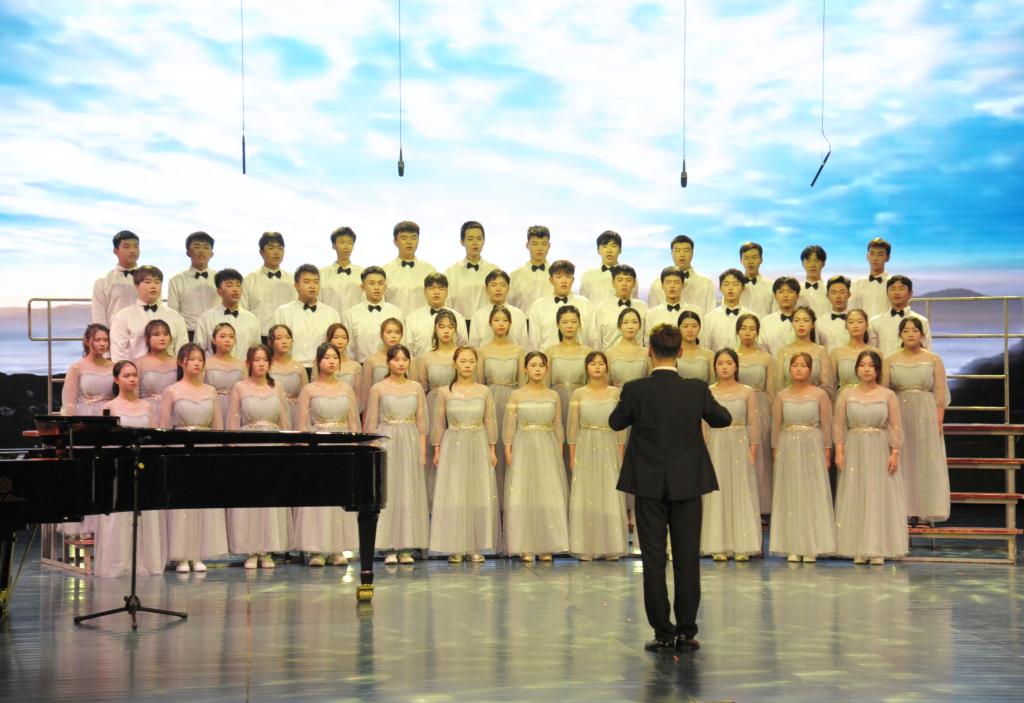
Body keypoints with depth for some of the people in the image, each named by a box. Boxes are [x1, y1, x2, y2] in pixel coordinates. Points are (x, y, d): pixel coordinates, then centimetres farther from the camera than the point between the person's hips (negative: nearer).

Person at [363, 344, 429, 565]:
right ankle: (389, 548, 2)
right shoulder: (378, 388, 1)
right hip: (386, 442, -2)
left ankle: (406, 548, 8)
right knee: (387, 493, -2)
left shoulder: (416, 388, 8)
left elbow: (421, 422, 9)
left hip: (410, 443, 2)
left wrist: (422, 452, 3)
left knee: (410, 494, 2)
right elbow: (371, 422, 1)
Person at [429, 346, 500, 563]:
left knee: (479, 496, 2)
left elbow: (490, 422, 5)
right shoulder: (445, 392, 0)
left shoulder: (484, 391, 2)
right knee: (453, 495, -2)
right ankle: (455, 547, 4)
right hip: (453, 447, -1)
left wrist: (492, 450, 3)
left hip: (478, 447, 1)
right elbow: (438, 424, 3)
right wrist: (437, 450, 0)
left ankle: (476, 547, 9)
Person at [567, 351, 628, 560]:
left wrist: (620, 456, 2)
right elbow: (572, 427, 3)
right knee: (585, 496, 1)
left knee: (610, 496, 3)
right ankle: (585, 548, 7)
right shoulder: (578, 394, 1)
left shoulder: (615, 393, 4)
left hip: (609, 449, 1)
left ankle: (610, 546, 11)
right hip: (585, 449, -1)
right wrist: (572, 457, -1)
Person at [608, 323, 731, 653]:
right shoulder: (697, 389, -7)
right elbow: (723, 419, 11)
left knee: (654, 561, 5)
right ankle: (686, 632, 9)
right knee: (688, 560, 7)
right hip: (687, 485, 1)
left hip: (649, 486, -1)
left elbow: (616, 423, 6)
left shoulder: (635, 390, -11)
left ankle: (663, 633, 6)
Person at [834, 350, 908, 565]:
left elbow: (895, 426, 0)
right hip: (854, 451, 1)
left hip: (880, 451, -1)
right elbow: (839, 425, 3)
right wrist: (839, 451, -5)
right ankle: (859, 549, 7)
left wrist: (895, 452, -7)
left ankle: (878, 550, 5)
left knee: (879, 498, 0)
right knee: (855, 499, 1)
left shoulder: (888, 395, 2)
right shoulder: (846, 395, 5)